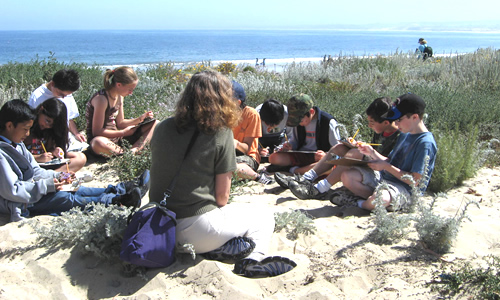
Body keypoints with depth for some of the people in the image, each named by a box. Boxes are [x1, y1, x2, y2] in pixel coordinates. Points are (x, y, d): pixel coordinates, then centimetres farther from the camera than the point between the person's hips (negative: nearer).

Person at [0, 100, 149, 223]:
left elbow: (35, 170, 15)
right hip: (22, 204, -10)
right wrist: (47, 185, -25)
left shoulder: (17, 144, 11)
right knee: (65, 198, -23)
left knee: (78, 190, 0)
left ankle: (123, 189, -2)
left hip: (33, 188, 10)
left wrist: (57, 176, -2)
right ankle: (119, 200, -28)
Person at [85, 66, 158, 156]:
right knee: (98, 143, -47)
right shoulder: (101, 98, -21)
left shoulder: (119, 97, 5)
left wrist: (139, 119, -2)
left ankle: (133, 150, -25)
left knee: (155, 124, 1)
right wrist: (123, 133, -16)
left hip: (116, 136, 9)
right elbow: (97, 131, -21)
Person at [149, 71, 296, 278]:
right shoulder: (221, 133, -10)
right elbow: (222, 197, -8)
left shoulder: (162, 128, 3)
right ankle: (253, 259, -10)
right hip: (196, 230, -5)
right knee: (265, 218, 18)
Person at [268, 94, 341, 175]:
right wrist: (289, 146, -5)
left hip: (318, 158, -3)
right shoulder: (298, 121, 4)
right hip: (300, 156, 4)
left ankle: (295, 170, -24)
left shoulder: (328, 122, -12)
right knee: (273, 158, -18)